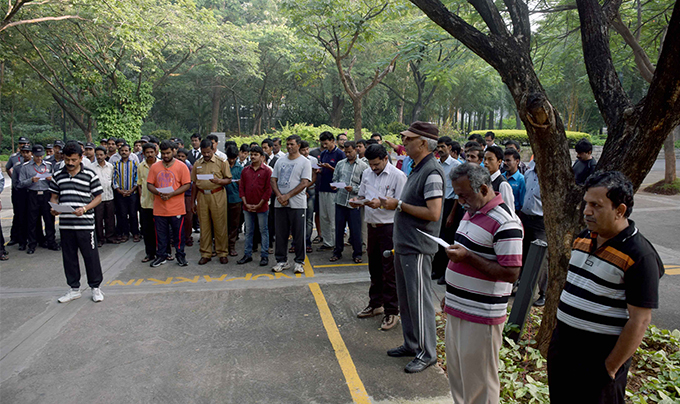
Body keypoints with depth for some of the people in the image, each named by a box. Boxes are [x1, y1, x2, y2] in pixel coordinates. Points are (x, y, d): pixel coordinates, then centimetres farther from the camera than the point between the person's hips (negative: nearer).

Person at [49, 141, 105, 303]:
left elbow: (98, 197, -1)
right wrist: (54, 208, -5)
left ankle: (96, 287, 17)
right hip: (65, 224, 4)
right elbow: (54, 197, 15)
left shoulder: (90, 174, -2)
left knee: (91, 256, 2)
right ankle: (74, 289, 26)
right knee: (69, 257, 12)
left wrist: (85, 208, -16)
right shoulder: (57, 176, 9)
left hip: (85, 223, -4)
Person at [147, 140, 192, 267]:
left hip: (176, 208, -3)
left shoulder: (181, 166, -3)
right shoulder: (154, 167, 7)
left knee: (178, 233, 6)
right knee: (160, 234, 11)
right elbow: (149, 184, 8)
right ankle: (161, 256, 24)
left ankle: (180, 255, 19)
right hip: (159, 208, 3)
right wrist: (159, 193, -12)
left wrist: (172, 194, -16)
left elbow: (187, 184, -6)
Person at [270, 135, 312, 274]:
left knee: (299, 235, 1)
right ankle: (282, 261, 20)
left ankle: (299, 262, 13)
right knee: (281, 234, 9)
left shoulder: (305, 162, -1)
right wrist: (279, 196, -7)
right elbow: (273, 180, 10)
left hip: (297, 204, -4)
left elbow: (304, 183, -10)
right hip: (280, 204, 4)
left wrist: (287, 196, -15)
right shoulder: (280, 161, 13)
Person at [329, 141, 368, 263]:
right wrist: (334, 186, -6)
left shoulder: (363, 166, 3)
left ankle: (357, 254, 14)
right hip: (340, 200, 3)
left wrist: (353, 189, -16)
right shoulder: (340, 164, 14)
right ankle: (337, 252, 22)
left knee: (355, 230, 1)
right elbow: (335, 179, 16)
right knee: (338, 228, 9)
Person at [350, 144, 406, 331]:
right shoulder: (367, 173, 10)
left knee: (390, 270, -2)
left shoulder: (398, 175, -10)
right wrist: (357, 201, -1)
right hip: (372, 225, 7)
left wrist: (381, 203, -24)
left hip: (389, 226, -7)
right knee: (374, 268, 18)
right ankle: (375, 304, 33)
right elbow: (362, 195, 20)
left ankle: (391, 312, 9)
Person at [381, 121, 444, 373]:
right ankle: (411, 344, 31)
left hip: (417, 248, -10)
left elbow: (433, 213, -24)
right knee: (405, 299, 17)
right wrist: (393, 203, 8)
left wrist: (400, 205, -18)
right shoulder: (417, 169, 14)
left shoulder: (432, 171, -17)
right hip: (404, 244, 10)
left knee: (419, 300, 0)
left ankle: (427, 352, 14)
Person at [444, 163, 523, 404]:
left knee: (478, 380, 6)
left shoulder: (505, 222, -19)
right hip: (457, 309, 9)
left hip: (481, 316, -9)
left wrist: (468, 257, -25)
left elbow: (511, 273, -22)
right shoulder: (471, 212, 9)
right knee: (456, 373, 20)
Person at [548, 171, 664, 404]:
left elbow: (639, 320, -19)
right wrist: (558, 336, 14)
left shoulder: (639, 255, -18)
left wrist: (611, 367, -17)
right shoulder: (583, 238, 5)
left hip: (598, 358, -7)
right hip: (561, 346, 7)